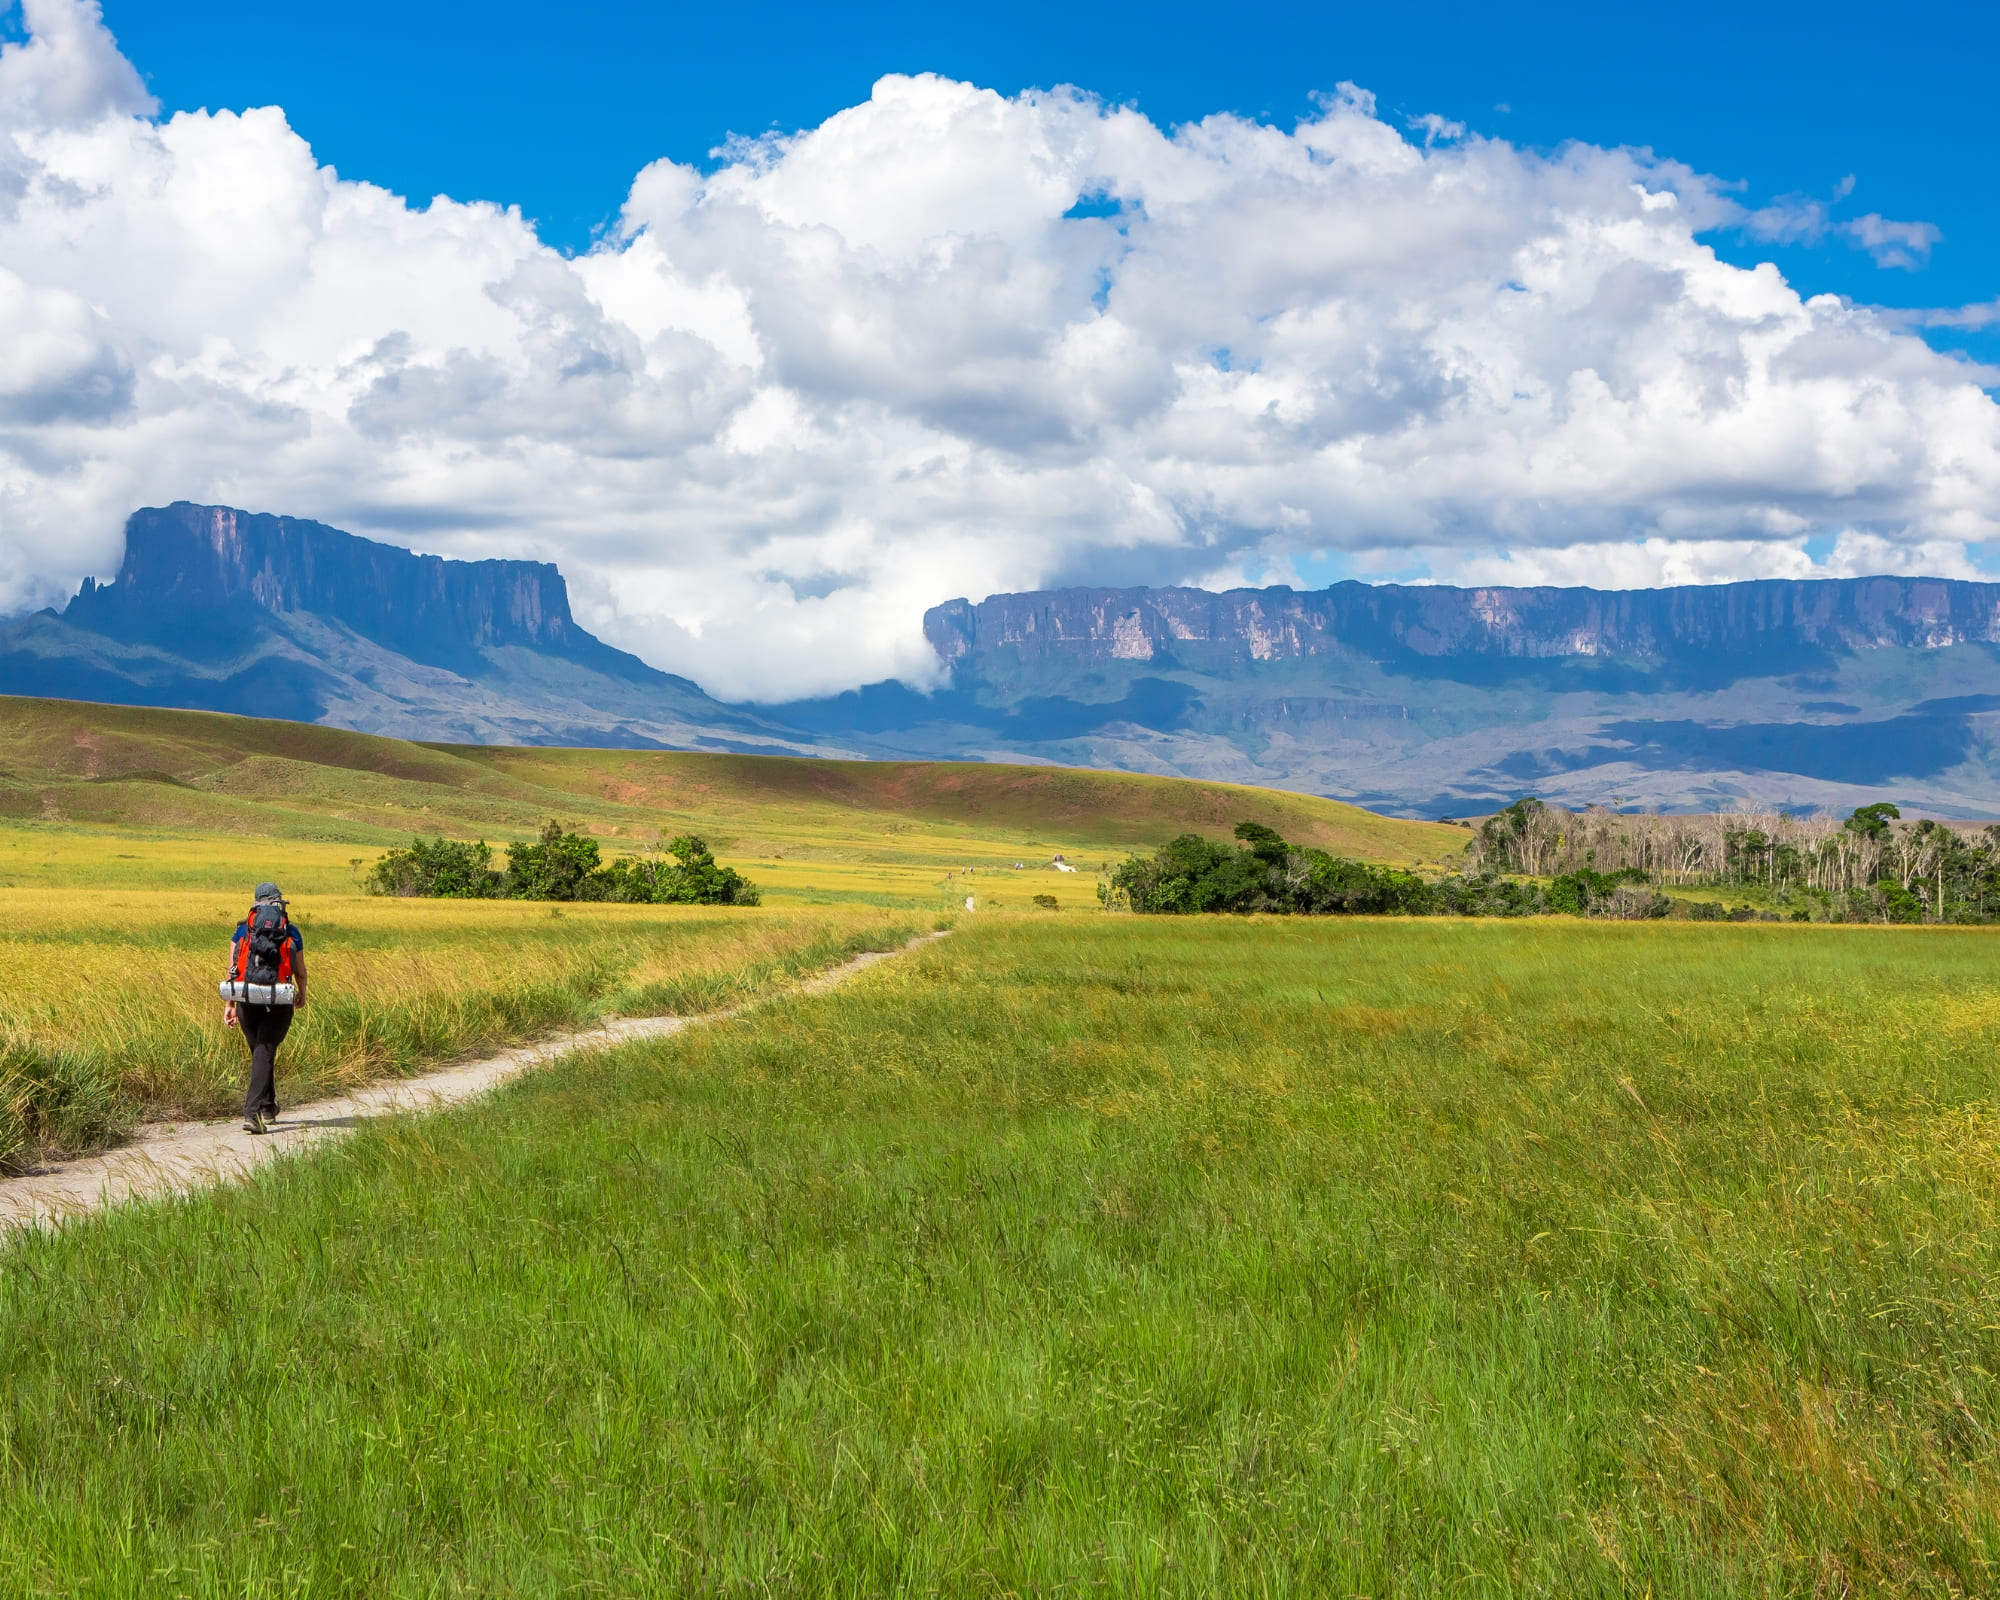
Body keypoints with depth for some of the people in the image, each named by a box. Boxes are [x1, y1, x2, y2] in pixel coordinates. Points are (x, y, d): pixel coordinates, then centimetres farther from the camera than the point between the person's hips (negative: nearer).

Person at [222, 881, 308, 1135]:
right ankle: (252, 1112, -20)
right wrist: (302, 994, 29)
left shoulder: (242, 930, 6)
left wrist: (229, 1005, 3)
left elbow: (232, 969, 0)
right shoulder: (292, 932, 4)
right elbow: (300, 970, 10)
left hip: (247, 1000, 2)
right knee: (264, 1054, -5)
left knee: (259, 1052, 20)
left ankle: (268, 1108, 33)